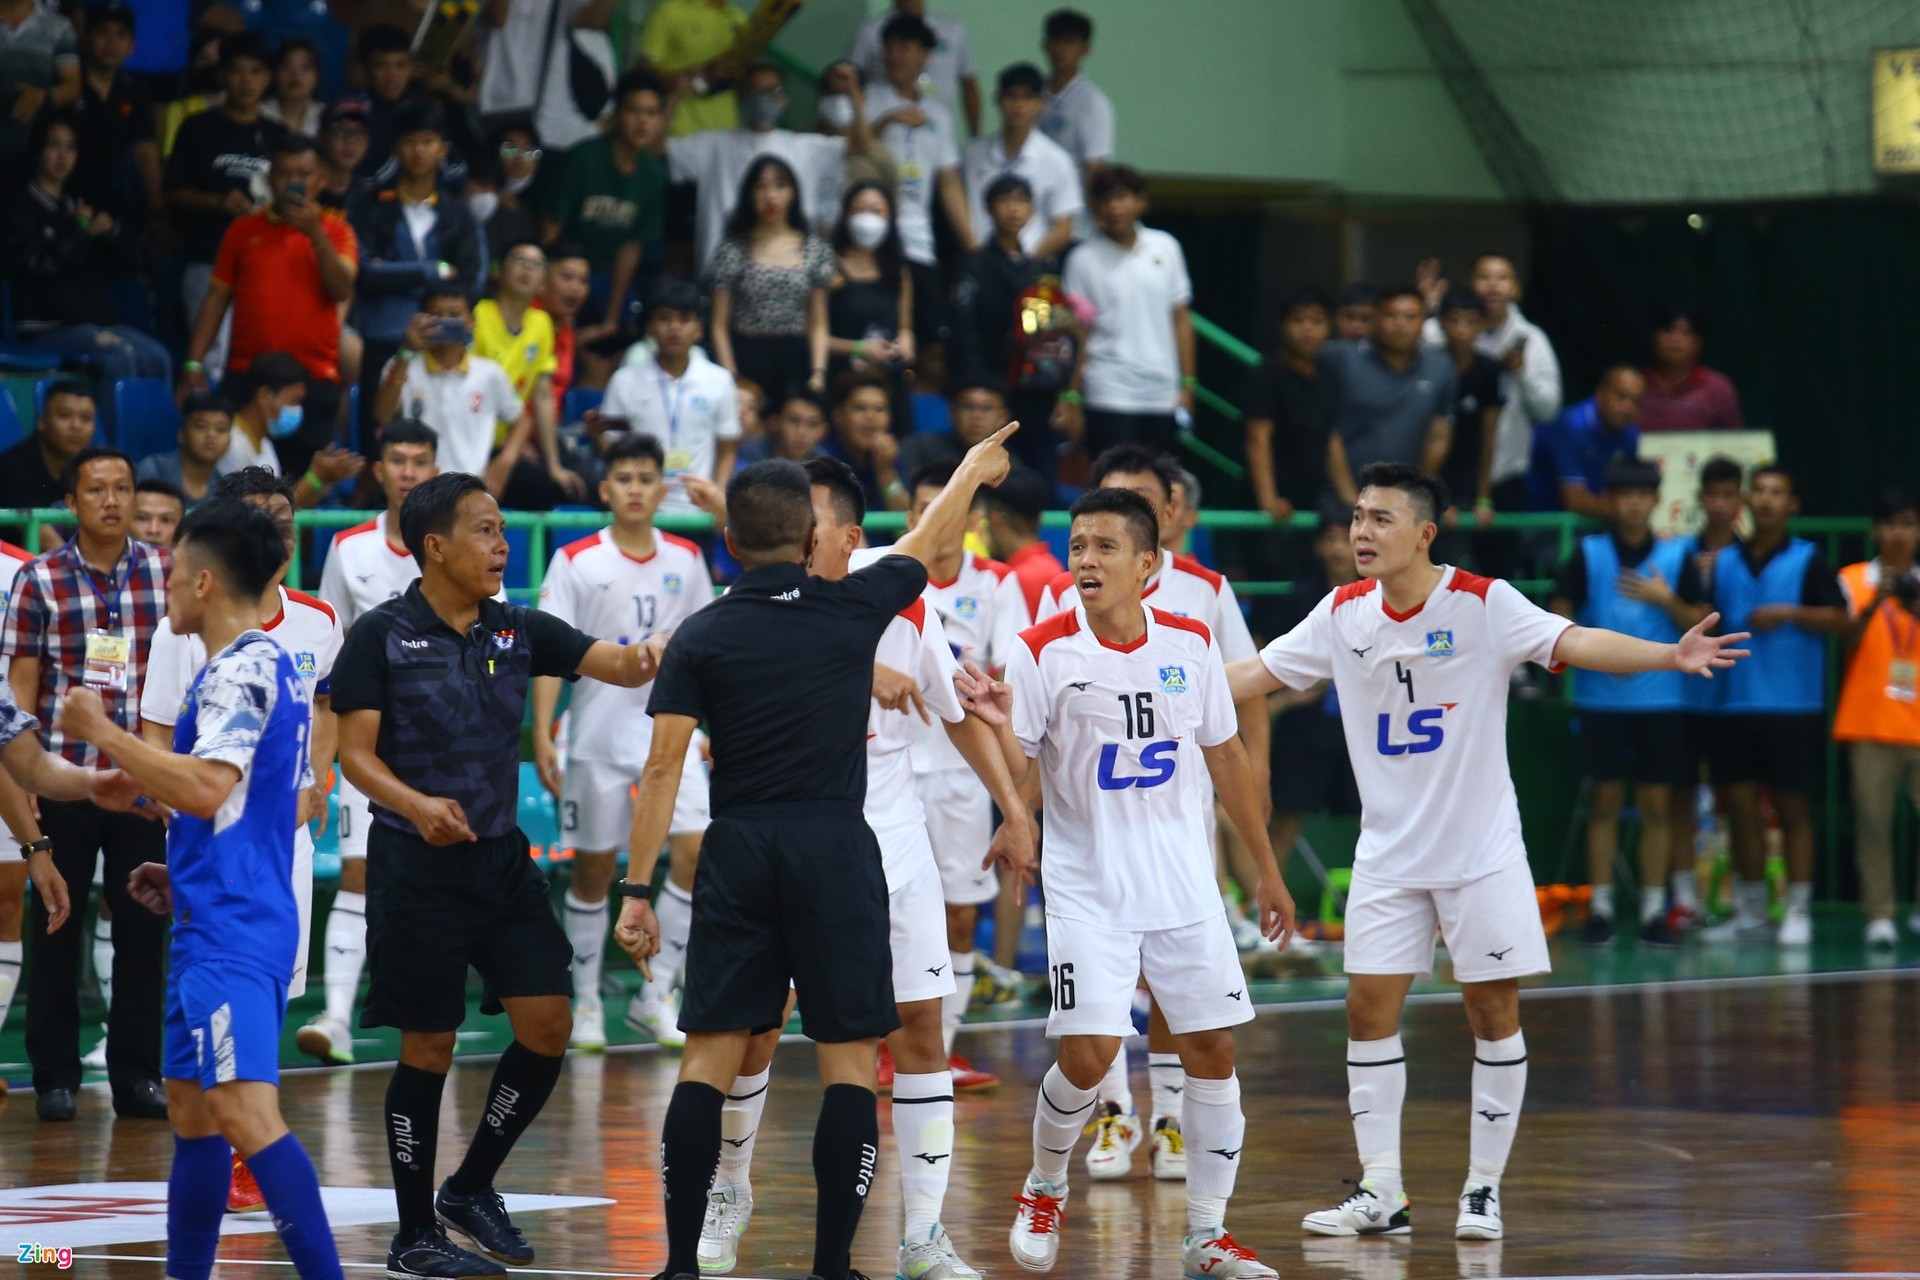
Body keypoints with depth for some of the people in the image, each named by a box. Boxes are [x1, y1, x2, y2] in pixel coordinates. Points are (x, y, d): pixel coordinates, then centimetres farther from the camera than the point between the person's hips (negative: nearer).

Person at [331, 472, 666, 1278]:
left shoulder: (518, 631, 6)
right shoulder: (382, 635, -6)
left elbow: (621, 665, -3)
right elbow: (356, 754, -8)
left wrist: (658, 651, -27)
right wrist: (416, 805, -27)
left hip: (501, 860, 5)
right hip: (416, 868, -5)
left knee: (547, 1024, -3)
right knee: (429, 1045, -1)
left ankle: (471, 1189, 18)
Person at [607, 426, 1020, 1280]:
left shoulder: (700, 638, 2)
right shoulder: (854, 609, 2)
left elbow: (662, 769, -3)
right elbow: (928, 540, 21)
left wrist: (636, 890, -2)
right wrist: (974, 469, 40)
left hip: (736, 854, 1)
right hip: (835, 850, -1)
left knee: (710, 1058, 4)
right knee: (849, 1061, 3)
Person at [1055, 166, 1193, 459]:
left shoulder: (1166, 248, 7)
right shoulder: (1084, 259, -1)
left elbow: (1181, 319, 11)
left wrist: (1187, 384, 7)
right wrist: (1071, 398, -4)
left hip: (1162, 396, 3)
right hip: (1109, 397, -3)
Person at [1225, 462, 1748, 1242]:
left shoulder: (1483, 604, -11)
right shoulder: (1344, 613, 1)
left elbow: (1573, 643, -22)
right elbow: (1256, 676, 9)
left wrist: (1670, 656, -37)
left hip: (1481, 850, -4)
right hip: (1388, 851, 4)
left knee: (1493, 1011, 0)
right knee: (1369, 1008, -1)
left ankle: (1484, 1190, 10)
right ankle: (1380, 1194, 6)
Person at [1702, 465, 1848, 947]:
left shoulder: (1808, 560, 0)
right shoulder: (1723, 562, 11)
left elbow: (1839, 619, -5)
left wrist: (1789, 613, -15)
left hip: (1794, 706, -4)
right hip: (1736, 704, 4)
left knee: (1793, 807, 0)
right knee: (1740, 804, 3)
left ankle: (1798, 911, 5)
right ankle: (1750, 912, 13)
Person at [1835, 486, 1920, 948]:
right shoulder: (1854, 581, 6)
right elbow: (1846, 641, -6)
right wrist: (1876, 602, -20)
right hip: (1871, 724, -2)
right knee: (1872, 822, -5)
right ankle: (1879, 917, -2)